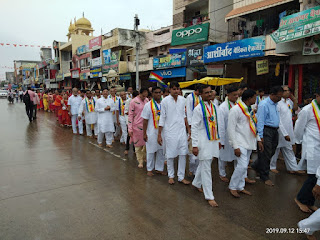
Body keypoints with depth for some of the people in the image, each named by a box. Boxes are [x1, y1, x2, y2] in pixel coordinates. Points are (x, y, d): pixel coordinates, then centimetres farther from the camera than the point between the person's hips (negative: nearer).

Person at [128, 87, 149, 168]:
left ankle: (143, 157, 32)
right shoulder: (133, 102, -10)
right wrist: (130, 129, -11)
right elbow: (130, 115, -9)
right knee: (138, 144, 5)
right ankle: (140, 161, 18)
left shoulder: (147, 100, 6)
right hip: (137, 126, -4)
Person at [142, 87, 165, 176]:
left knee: (161, 151, 10)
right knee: (151, 151, 6)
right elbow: (145, 120, -4)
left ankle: (159, 168, 25)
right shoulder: (148, 105, -4)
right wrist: (144, 133, -6)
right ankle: (149, 169, 20)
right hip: (152, 133, -3)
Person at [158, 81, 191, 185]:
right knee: (170, 155, 6)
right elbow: (162, 118, -4)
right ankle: (171, 176, 24)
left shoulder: (182, 99, 5)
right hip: (170, 131, -3)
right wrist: (159, 134, -5)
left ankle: (181, 176, 17)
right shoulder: (165, 100, -6)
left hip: (182, 130, 4)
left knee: (183, 154, 5)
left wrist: (188, 129, 13)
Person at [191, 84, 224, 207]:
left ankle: (196, 183, 41)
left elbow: (219, 124, 16)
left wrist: (219, 140, 15)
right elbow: (194, 128, -11)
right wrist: (195, 145, -14)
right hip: (203, 142, -6)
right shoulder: (198, 109, -10)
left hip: (214, 141, 6)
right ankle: (209, 196, 7)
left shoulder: (215, 107, 9)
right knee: (206, 168, -1)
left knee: (204, 164, 19)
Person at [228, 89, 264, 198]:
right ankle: (232, 187, 5)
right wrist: (235, 146, -18)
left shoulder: (250, 110, 13)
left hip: (249, 143, 8)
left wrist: (258, 140, 16)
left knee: (244, 166, 13)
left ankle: (240, 187, 25)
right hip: (240, 143, -8)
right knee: (242, 166, -12)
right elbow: (231, 129, -16)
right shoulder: (235, 110, -13)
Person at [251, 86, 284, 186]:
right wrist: (260, 136, -18)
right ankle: (264, 177, 12)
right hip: (266, 130, -9)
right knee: (265, 154, -1)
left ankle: (256, 166, 34)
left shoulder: (275, 104, 13)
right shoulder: (264, 104, -14)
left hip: (274, 131, 9)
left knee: (271, 152, 14)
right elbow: (260, 121, -16)